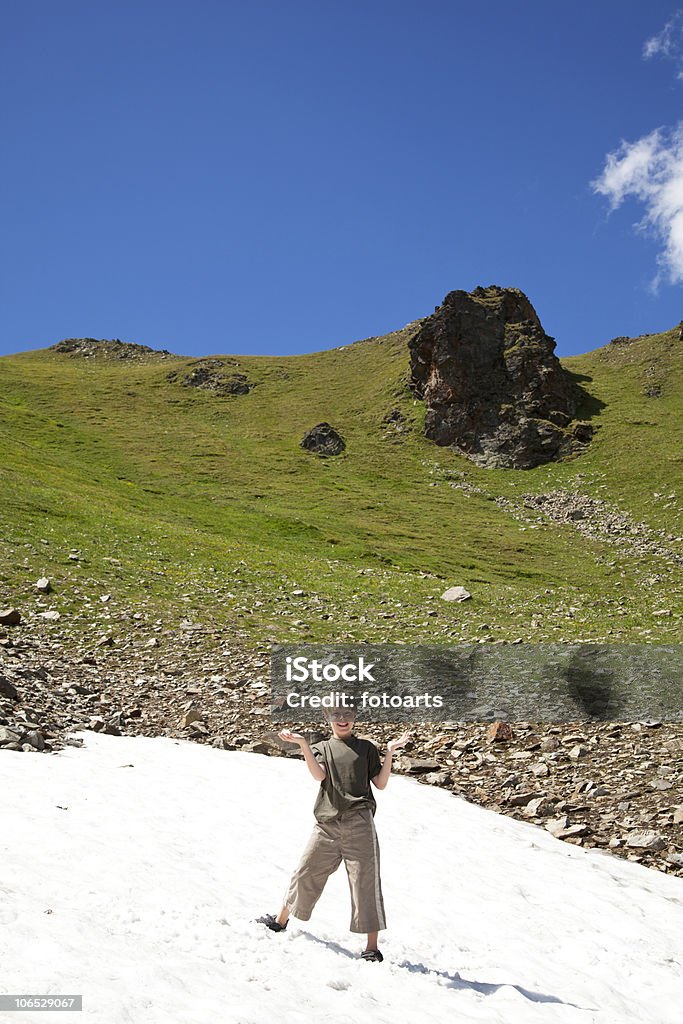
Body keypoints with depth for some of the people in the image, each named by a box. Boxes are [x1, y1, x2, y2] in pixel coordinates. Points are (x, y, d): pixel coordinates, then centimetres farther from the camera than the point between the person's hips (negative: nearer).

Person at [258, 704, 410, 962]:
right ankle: (281, 921, 34)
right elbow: (320, 775, -6)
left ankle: (372, 947, 5)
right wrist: (303, 744, -17)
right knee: (306, 873, 11)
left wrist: (390, 752, -5)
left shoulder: (366, 748, 13)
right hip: (327, 823, 2)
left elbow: (380, 783, 7)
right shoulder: (321, 748, 14)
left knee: (366, 883, -3)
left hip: (359, 824, -2)